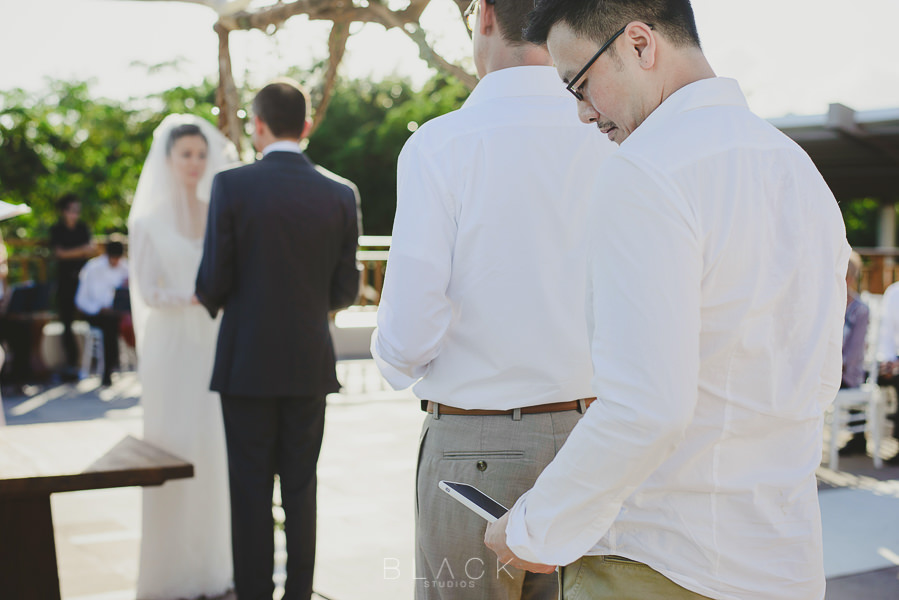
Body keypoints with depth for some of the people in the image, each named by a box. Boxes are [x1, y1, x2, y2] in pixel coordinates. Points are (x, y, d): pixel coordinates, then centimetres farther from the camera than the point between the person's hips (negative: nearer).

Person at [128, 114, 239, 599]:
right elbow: (148, 292, -5)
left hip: (214, 345, 3)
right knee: (172, 453, -2)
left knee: (217, 451, 3)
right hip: (171, 346, -3)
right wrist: (199, 297, -20)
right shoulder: (147, 221, 1)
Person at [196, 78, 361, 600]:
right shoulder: (341, 193, -1)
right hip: (310, 362, 3)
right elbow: (345, 289, 2)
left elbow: (213, 282, -8)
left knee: (250, 488, 6)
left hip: (247, 361, -2)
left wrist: (212, 300, 14)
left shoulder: (232, 186, -9)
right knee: (301, 486, 12)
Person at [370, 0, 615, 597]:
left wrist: (394, 358, 7)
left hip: (472, 443, -4)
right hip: (588, 438, 4)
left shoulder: (439, 145, -14)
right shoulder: (609, 147, -3)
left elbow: (411, 331, -16)